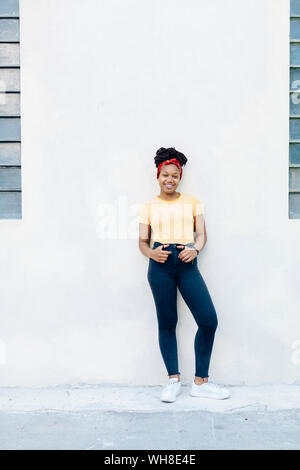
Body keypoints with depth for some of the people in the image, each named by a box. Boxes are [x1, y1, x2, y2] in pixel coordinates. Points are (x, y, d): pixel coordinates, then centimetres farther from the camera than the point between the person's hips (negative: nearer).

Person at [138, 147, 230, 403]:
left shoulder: (192, 201, 13)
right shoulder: (149, 206, 11)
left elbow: (201, 233, 8)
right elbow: (143, 240, 10)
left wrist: (195, 248, -13)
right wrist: (151, 253, -12)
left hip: (187, 264, 1)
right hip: (160, 265, -1)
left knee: (209, 321, -6)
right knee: (167, 323, 4)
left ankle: (200, 382, 9)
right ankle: (174, 381, 18)